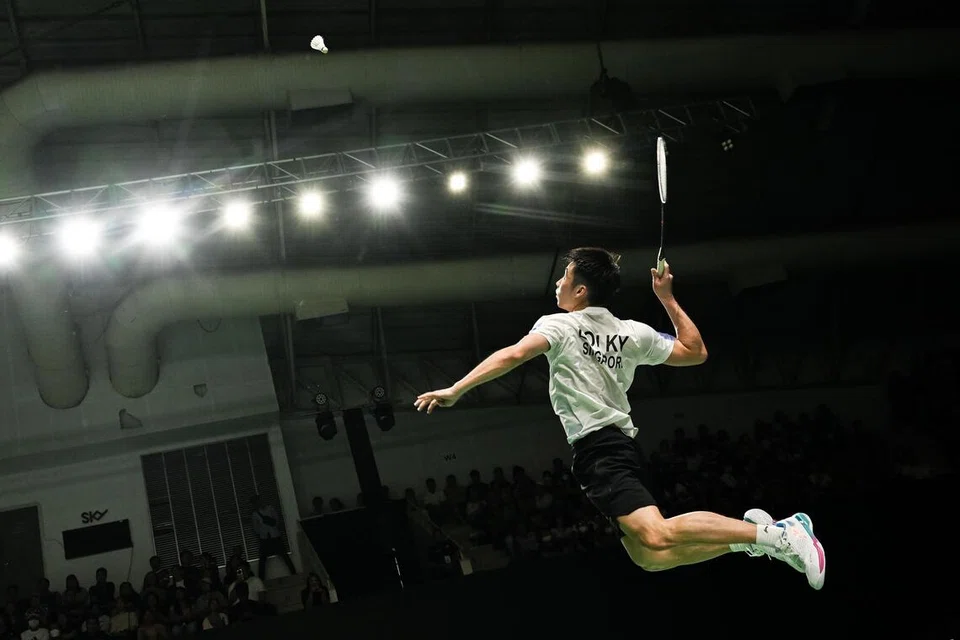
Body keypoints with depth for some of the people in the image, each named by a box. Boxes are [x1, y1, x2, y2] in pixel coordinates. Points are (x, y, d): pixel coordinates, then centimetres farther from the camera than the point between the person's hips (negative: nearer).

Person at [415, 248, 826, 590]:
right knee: (649, 557, 8)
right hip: (621, 446, 8)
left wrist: (456, 390, -18)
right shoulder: (632, 333, 14)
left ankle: (772, 534, -29)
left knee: (656, 538, -22)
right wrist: (667, 298, 25)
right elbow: (695, 352, 21)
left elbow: (513, 355, -19)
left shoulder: (559, 325, -2)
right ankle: (750, 534, -3)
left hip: (596, 449, -8)